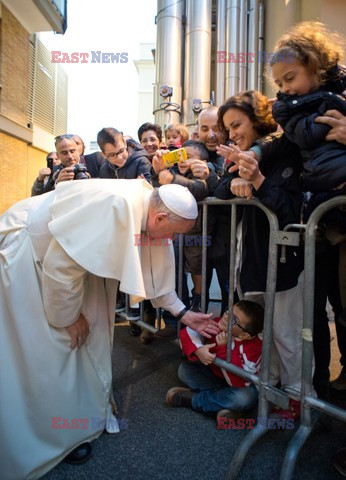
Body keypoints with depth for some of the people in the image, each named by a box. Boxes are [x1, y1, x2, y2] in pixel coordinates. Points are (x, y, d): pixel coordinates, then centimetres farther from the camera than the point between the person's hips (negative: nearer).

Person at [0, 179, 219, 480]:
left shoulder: (149, 213, -7)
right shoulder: (117, 205, -36)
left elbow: (155, 271, 5)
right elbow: (62, 265, -32)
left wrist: (183, 313, 5)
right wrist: (67, 317, -16)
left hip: (69, 254, 8)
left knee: (86, 337, 10)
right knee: (38, 354, -2)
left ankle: (85, 414, 30)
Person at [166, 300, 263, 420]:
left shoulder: (254, 347, -30)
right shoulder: (218, 325, -20)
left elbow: (239, 382, -37)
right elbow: (188, 332, -19)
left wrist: (224, 348, -42)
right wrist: (198, 350, -39)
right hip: (215, 375, 4)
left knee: (245, 397, -37)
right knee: (184, 369, -10)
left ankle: (192, 398, -17)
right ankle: (225, 402, -15)